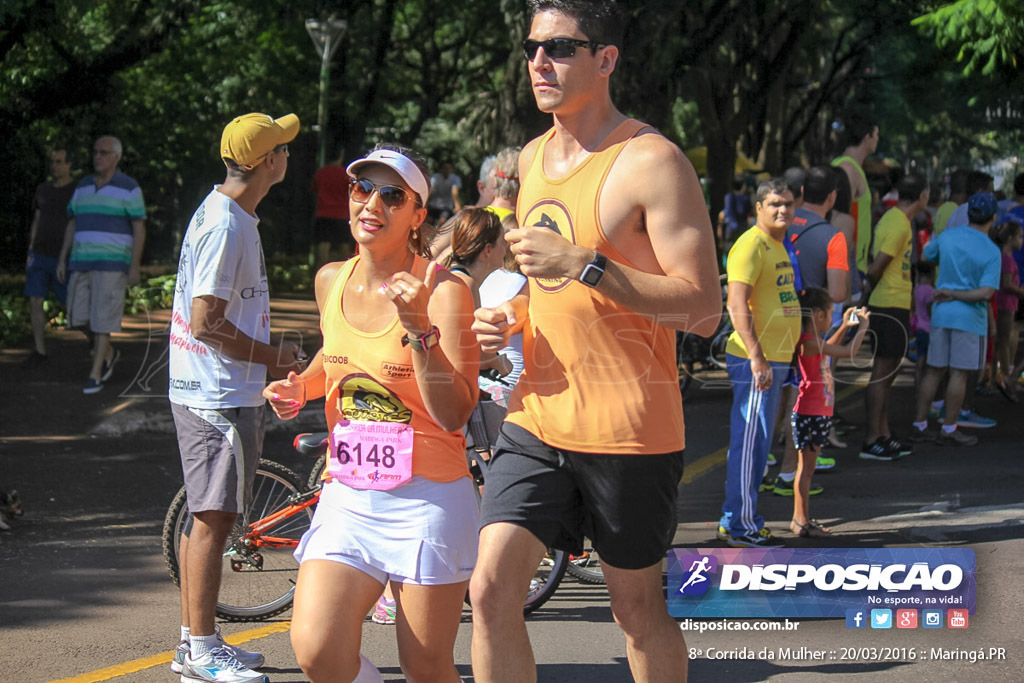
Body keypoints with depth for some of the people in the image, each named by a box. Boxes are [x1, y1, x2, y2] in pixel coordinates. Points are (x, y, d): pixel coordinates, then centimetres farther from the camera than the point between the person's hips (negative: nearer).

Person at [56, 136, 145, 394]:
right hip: (83, 261, 5)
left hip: (112, 262, -5)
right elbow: (72, 226, 13)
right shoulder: (84, 187, 9)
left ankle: (95, 376, -1)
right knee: (79, 317, 2)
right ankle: (107, 354, 28)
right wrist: (62, 260, 7)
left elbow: (139, 229, -7)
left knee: (102, 317, -9)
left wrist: (135, 266, -13)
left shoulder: (129, 188, -7)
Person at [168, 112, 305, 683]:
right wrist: (273, 355, -12)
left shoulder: (228, 215, 14)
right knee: (214, 517, -7)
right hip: (218, 395, -11)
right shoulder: (225, 226, -19)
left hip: (214, 391, 11)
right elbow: (206, 323, -22)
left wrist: (272, 359, 16)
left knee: (207, 516, 14)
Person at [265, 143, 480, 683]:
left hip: (427, 499, -4)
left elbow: (454, 414, -17)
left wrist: (418, 327, -26)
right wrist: (300, 387, 8)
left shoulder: (444, 290, -10)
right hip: (347, 495, 4)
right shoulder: (331, 280, 6)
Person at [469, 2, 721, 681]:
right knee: (491, 590, -5)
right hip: (537, 418, 6)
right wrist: (510, 318, 6)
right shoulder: (533, 159, 12)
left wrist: (585, 264, -24)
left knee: (638, 608, 8)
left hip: (627, 429, -6)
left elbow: (703, 309, -18)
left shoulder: (650, 161, -12)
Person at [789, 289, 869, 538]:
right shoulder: (809, 342, -19)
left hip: (820, 413, 10)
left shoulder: (814, 341, 12)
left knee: (807, 466, 13)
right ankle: (801, 521, -2)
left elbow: (830, 348, 35)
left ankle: (800, 519, 19)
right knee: (806, 467, -5)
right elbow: (849, 352, -20)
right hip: (809, 413, -10)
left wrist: (845, 326, 27)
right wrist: (862, 328, -6)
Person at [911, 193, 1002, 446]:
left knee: (934, 370, 11)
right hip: (969, 318, -5)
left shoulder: (948, 236, 0)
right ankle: (948, 430, 3)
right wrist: (954, 295, -11)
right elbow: (986, 292, -20)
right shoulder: (991, 252, -12)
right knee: (959, 373, 1)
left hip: (941, 313, 5)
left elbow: (926, 256, 18)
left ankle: (919, 424, 15)